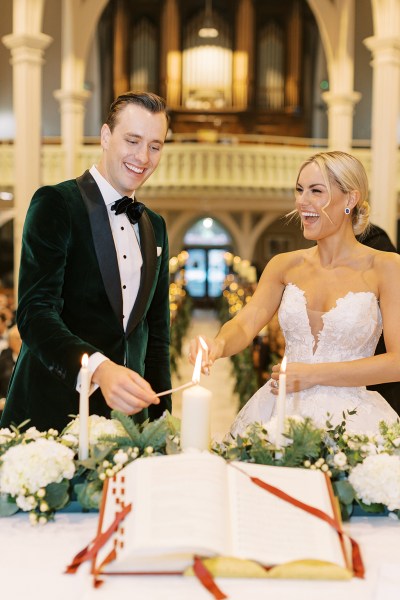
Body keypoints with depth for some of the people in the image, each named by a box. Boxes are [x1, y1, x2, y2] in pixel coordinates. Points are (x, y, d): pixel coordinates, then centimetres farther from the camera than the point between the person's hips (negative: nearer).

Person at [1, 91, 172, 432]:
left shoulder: (155, 226, 13)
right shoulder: (56, 203, -8)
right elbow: (35, 312, -19)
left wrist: (161, 414, 7)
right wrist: (99, 369, -35)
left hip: (127, 414, 6)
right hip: (52, 415, -5)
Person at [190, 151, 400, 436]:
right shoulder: (285, 265, 9)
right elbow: (245, 324, -2)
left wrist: (313, 374, -11)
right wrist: (220, 344, -25)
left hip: (349, 413, -3)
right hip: (282, 408, 3)